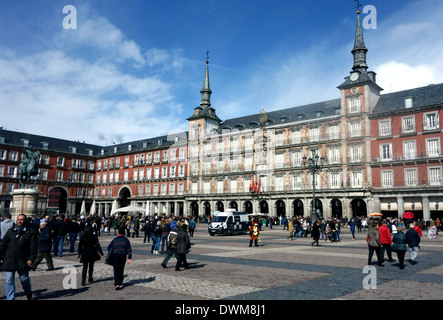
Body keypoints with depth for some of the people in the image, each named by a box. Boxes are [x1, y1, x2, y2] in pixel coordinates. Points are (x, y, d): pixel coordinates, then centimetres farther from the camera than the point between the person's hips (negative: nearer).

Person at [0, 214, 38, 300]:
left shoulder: (30, 232, 1)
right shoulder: (10, 231, 10)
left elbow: (34, 246, -1)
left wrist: (31, 258, -9)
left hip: (22, 261, -2)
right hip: (9, 260, 2)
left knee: (24, 278, 7)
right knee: (9, 281, 0)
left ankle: (29, 293, 32)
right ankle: (10, 298, 11)